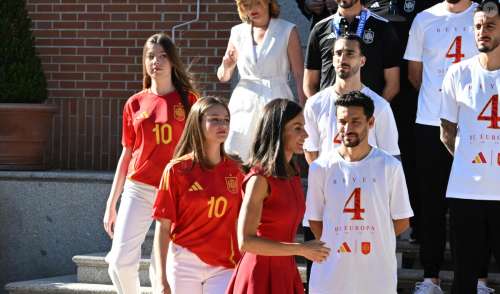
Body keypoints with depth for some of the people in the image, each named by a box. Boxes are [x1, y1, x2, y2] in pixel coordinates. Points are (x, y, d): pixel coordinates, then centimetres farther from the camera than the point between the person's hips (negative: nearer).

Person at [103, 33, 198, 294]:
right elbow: (127, 155, 13)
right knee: (120, 262, -8)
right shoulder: (135, 103, 8)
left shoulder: (188, 100, 3)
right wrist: (111, 204, 12)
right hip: (139, 190, 2)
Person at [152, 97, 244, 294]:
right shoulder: (177, 170, -5)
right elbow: (163, 228, -6)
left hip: (223, 267, 2)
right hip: (184, 265, -2)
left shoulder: (234, 171, 5)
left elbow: (239, 224, 12)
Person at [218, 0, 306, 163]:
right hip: (244, 104, 3)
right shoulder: (238, 32, 11)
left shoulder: (287, 31, 2)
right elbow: (223, 77, 18)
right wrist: (227, 67, -5)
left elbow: (299, 75, -1)